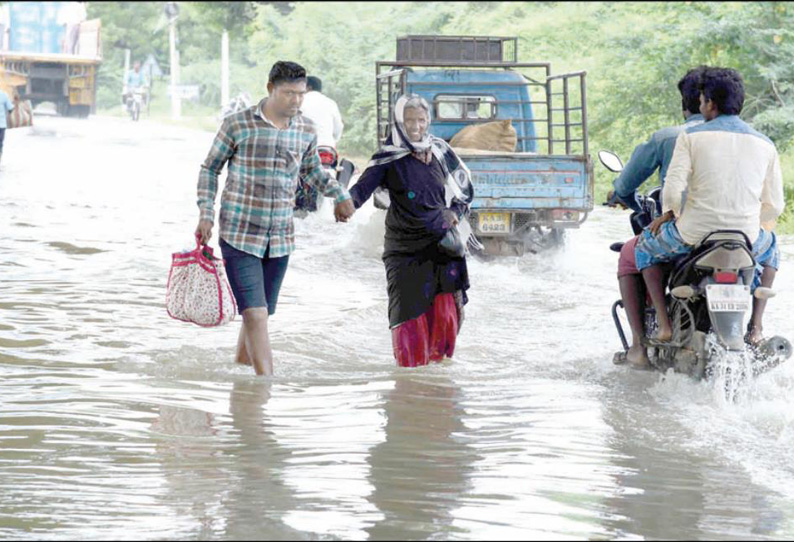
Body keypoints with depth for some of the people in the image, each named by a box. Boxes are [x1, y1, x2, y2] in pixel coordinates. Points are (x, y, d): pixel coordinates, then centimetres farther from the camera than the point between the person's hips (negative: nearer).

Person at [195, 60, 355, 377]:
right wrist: (206, 214, -4)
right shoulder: (238, 125, -8)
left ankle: (242, 361, 35)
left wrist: (339, 194, 9)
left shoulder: (306, 131, 4)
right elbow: (210, 169, 3)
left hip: (280, 238, 4)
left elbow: (311, 171, 23)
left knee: (260, 312, 12)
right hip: (239, 235, -4)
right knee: (255, 314, -13)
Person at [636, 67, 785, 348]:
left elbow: (672, 191, -12)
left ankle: (665, 325, 15)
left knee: (645, 246, 29)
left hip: (694, 234, -2)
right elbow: (774, 206, 6)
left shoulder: (691, 136, -4)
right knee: (770, 248, 38)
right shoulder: (764, 145, 5)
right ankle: (756, 326, 24)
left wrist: (670, 214, 11)